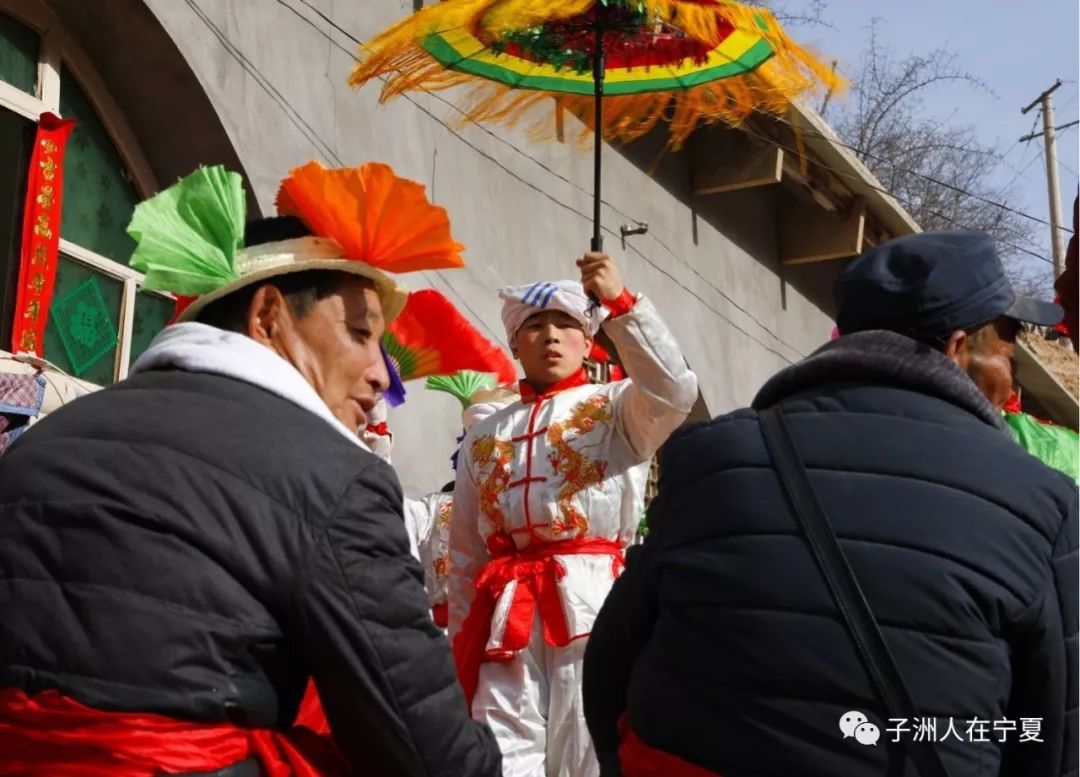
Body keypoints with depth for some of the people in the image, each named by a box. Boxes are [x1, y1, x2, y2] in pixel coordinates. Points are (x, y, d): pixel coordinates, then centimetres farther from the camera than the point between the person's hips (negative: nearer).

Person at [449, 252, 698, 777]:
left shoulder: (617, 409, 9)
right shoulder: (485, 437, 19)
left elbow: (673, 392, -15)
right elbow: (465, 556, 19)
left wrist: (620, 303, -15)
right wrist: (460, 647, 14)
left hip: (592, 602, -3)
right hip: (506, 616, 3)